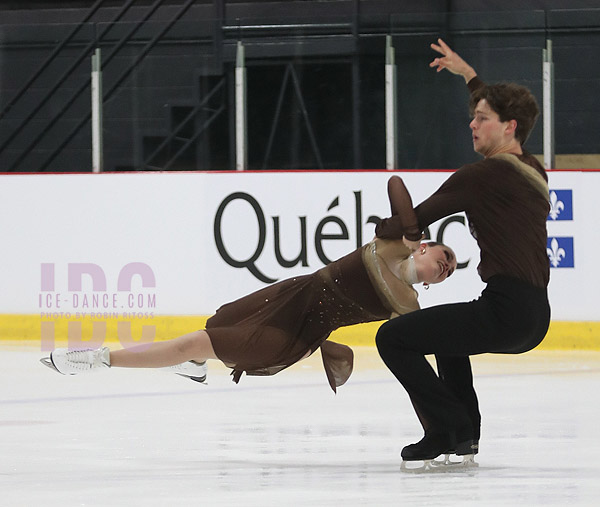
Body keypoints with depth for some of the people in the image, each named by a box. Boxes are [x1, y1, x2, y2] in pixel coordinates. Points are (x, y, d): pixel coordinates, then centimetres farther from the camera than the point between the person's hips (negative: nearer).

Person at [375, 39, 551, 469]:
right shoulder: (533, 171, 16)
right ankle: (464, 434, 27)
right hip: (535, 318, 10)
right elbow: (510, 123, 37)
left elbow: (417, 219, -3)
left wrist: (384, 229, 19)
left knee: (393, 337, -5)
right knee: (447, 329, 37)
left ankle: (446, 430, -7)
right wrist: (469, 76, 45)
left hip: (506, 311, -10)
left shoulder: (482, 176, -9)